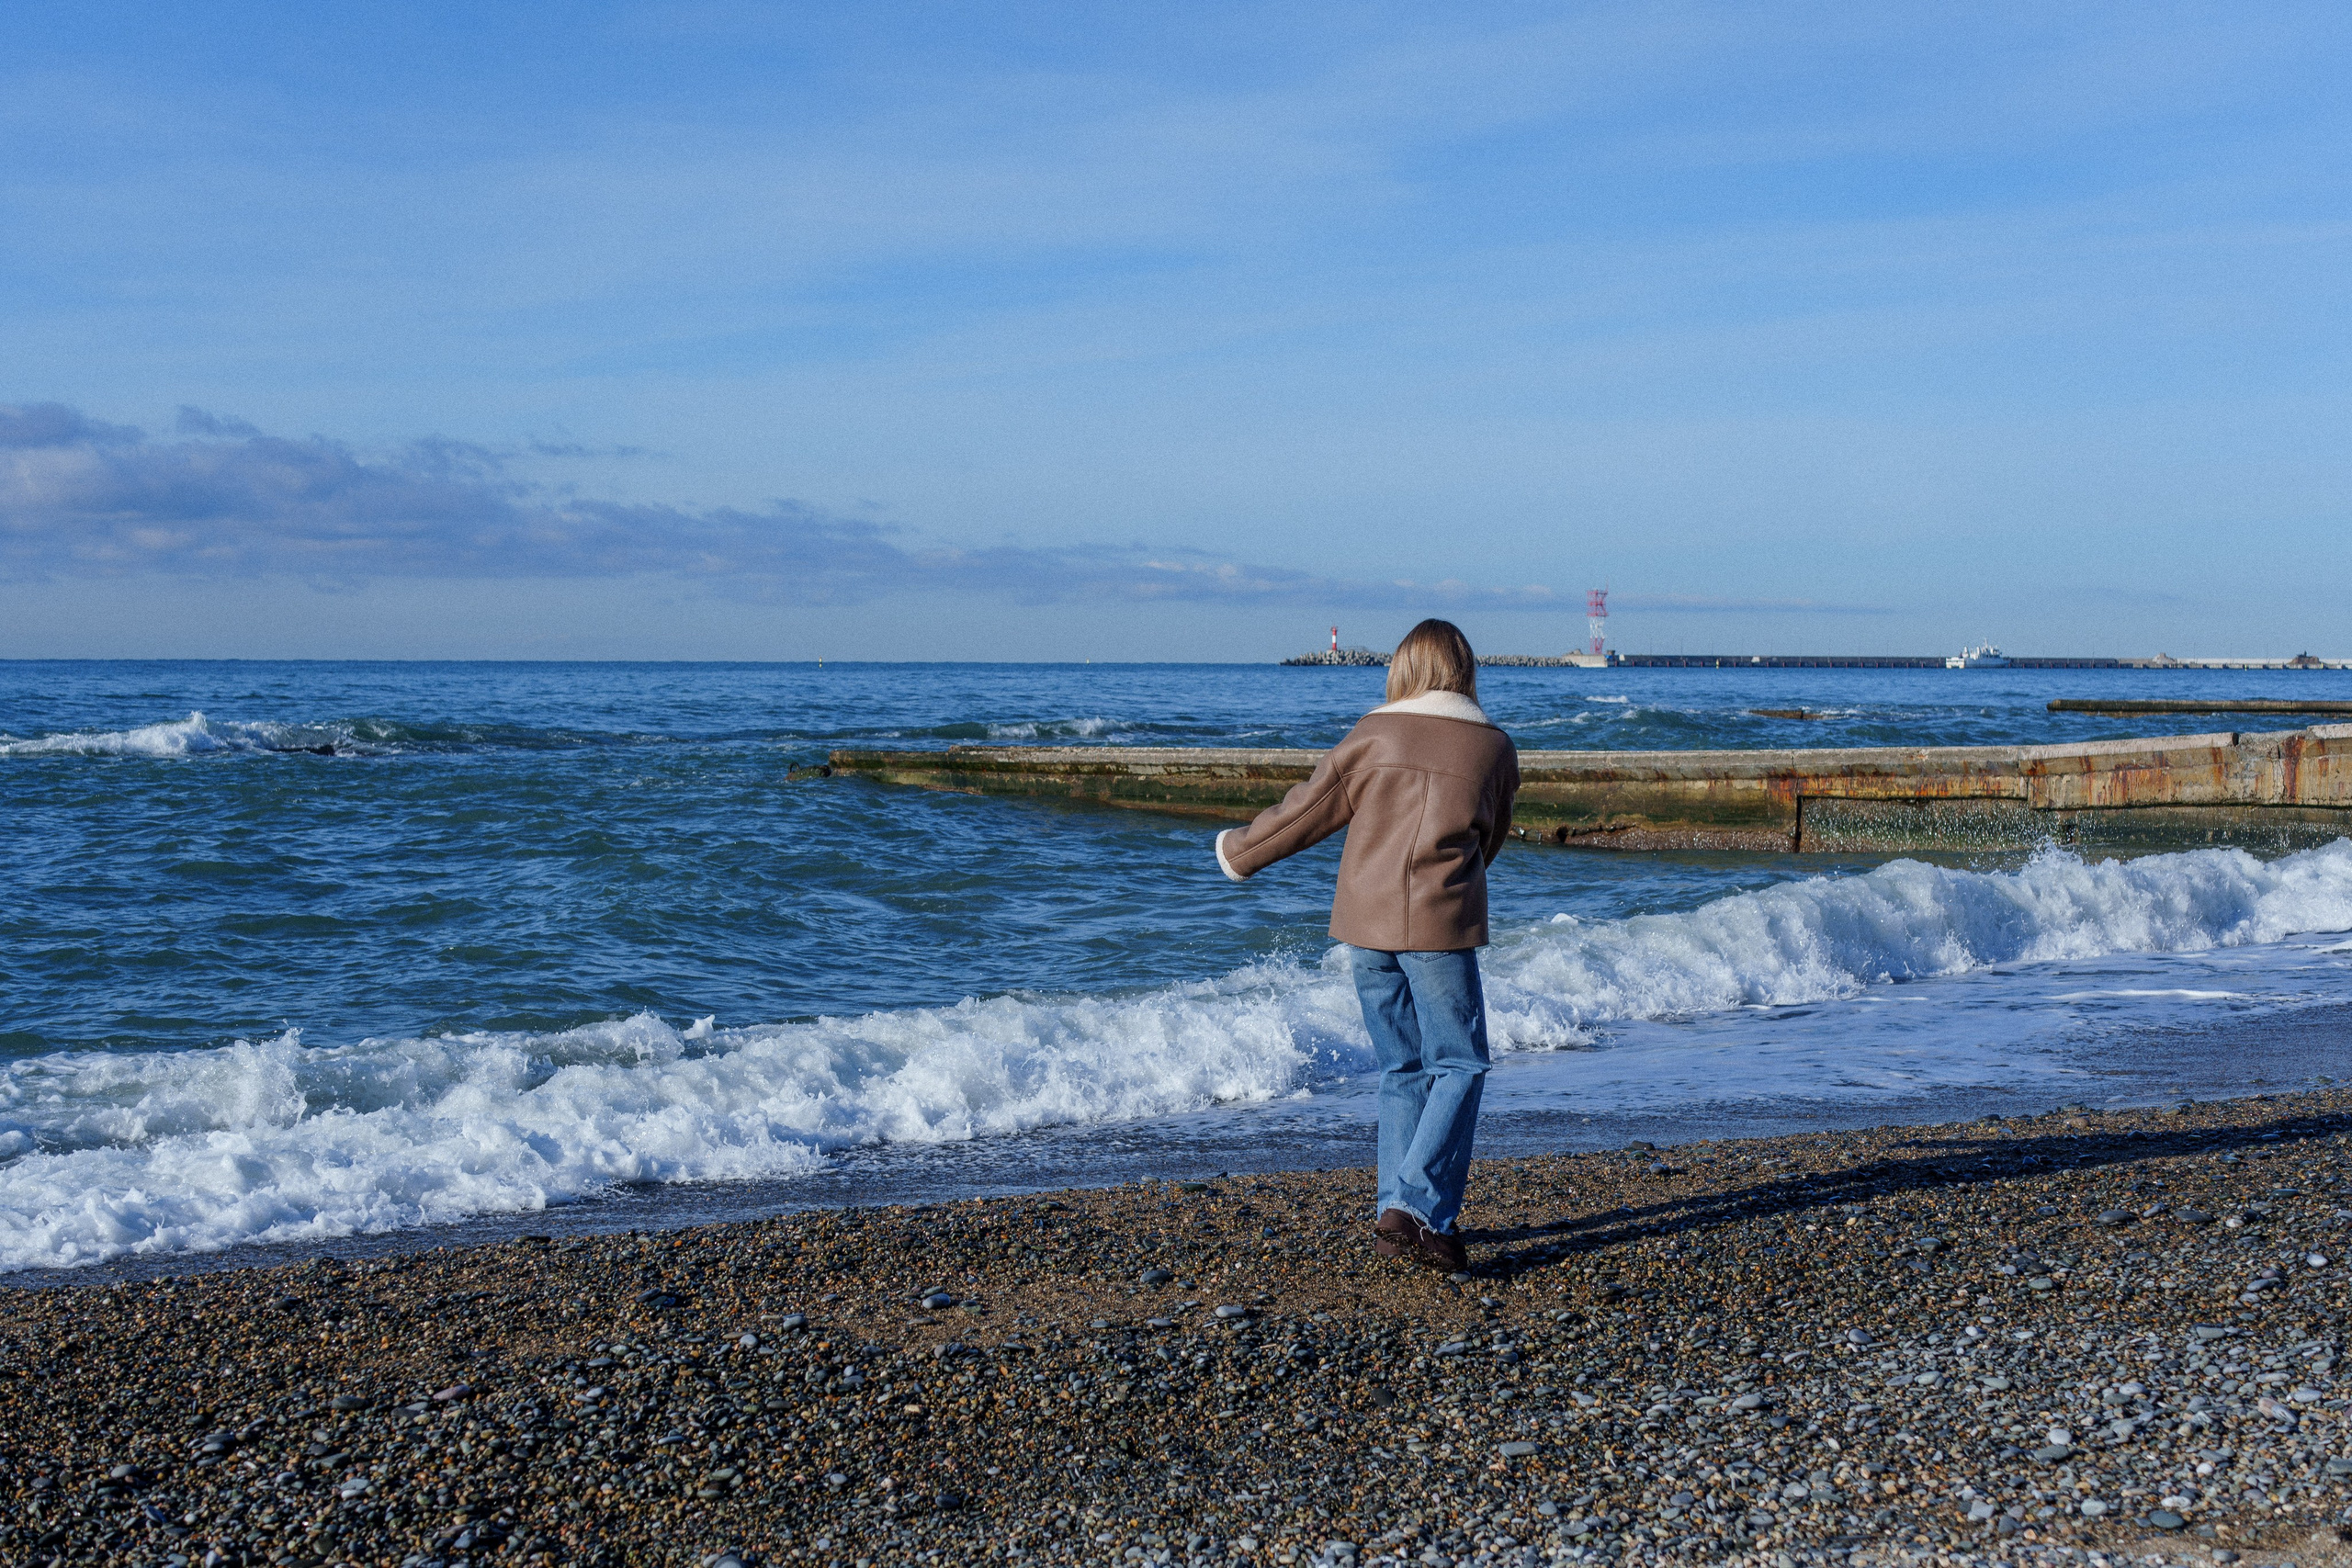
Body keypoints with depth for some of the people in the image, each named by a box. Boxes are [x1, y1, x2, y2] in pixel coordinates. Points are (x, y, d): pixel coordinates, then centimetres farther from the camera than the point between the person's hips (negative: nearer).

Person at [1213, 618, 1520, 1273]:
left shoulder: (1374, 734, 2)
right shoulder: (1495, 747, 3)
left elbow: (1307, 809, 7)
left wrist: (1240, 850, 23)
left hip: (1365, 922, 3)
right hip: (1441, 924, -3)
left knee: (1403, 1069, 13)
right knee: (1459, 1066, 4)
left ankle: (1396, 1217, 12)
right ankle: (1417, 1210, -10)